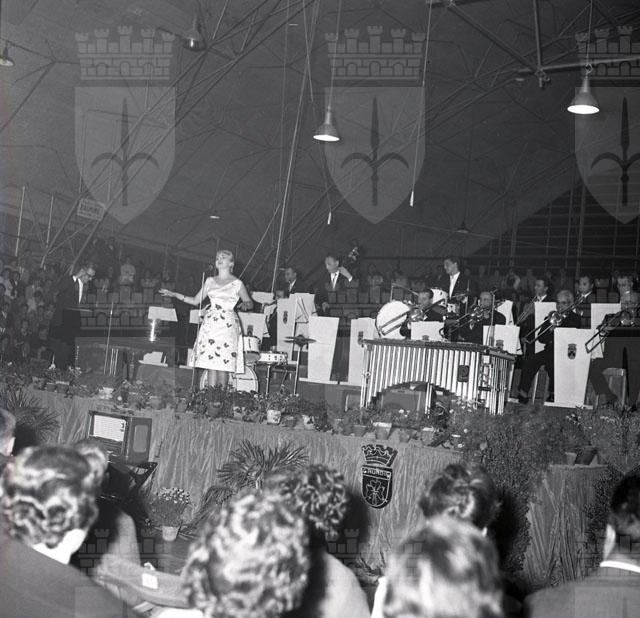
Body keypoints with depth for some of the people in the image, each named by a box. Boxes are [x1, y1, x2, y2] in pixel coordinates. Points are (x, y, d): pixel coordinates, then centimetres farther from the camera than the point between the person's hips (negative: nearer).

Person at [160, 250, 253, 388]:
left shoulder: (237, 283, 7)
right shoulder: (210, 281, 16)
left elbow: (250, 303, 10)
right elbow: (195, 301, 19)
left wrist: (245, 305, -14)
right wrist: (174, 295, 11)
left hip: (227, 325, -3)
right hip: (210, 324, 3)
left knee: (224, 363, -8)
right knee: (210, 362, -5)